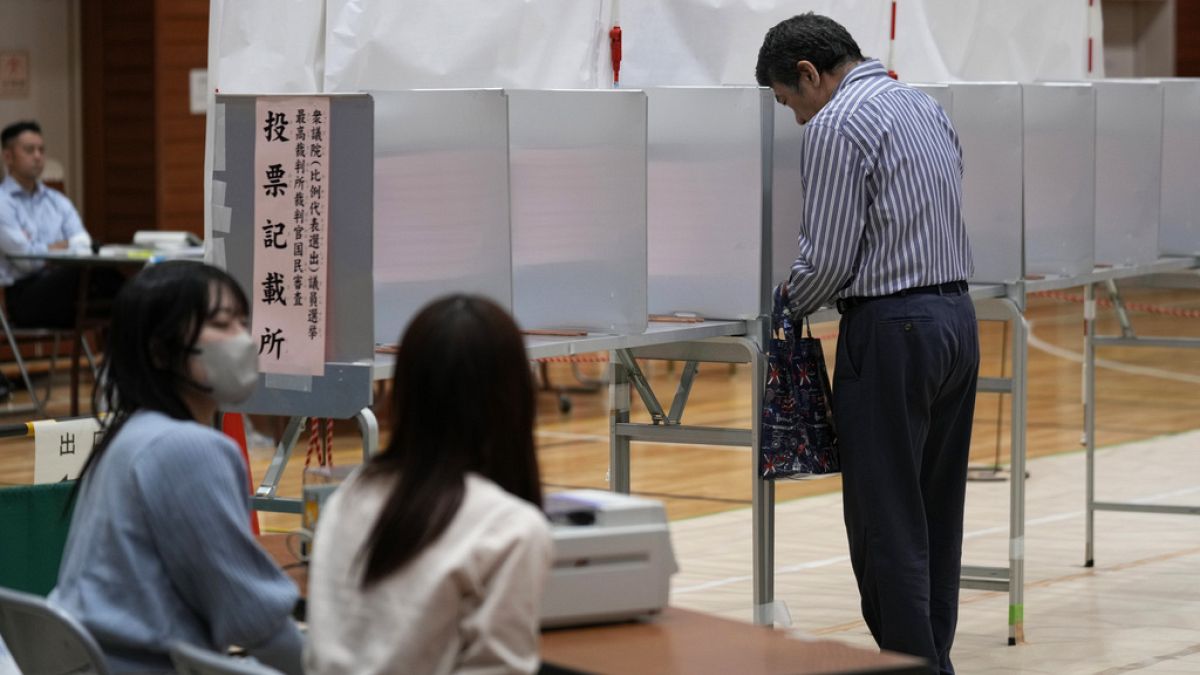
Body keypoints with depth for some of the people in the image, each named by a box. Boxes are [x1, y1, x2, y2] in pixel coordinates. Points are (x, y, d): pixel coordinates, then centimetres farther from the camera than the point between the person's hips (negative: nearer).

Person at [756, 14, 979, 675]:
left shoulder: (836, 125, -12)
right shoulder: (926, 107, 15)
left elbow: (829, 256, -15)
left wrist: (792, 301, 5)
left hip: (891, 329, -9)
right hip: (956, 315, 9)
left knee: (886, 520, -3)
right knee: (937, 513, 14)